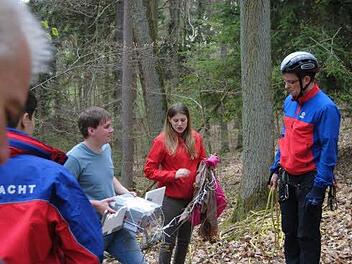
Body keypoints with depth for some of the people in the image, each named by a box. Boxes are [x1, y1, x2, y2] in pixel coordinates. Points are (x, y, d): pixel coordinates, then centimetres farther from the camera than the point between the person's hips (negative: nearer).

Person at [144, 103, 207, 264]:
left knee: (185, 239, 14)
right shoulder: (162, 140, -9)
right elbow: (149, 170, -8)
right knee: (169, 241, -2)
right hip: (171, 198, -4)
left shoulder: (196, 138, 4)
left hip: (191, 196, 5)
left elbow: (202, 163, 16)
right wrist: (174, 175, -19)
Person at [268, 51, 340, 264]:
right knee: (289, 230, 16)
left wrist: (318, 188, -19)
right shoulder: (290, 102, 5)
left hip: (309, 180, -7)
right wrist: (276, 170, 14)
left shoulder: (325, 108, -19)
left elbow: (328, 151, -18)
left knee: (307, 235, 3)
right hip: (288, 178, 7)